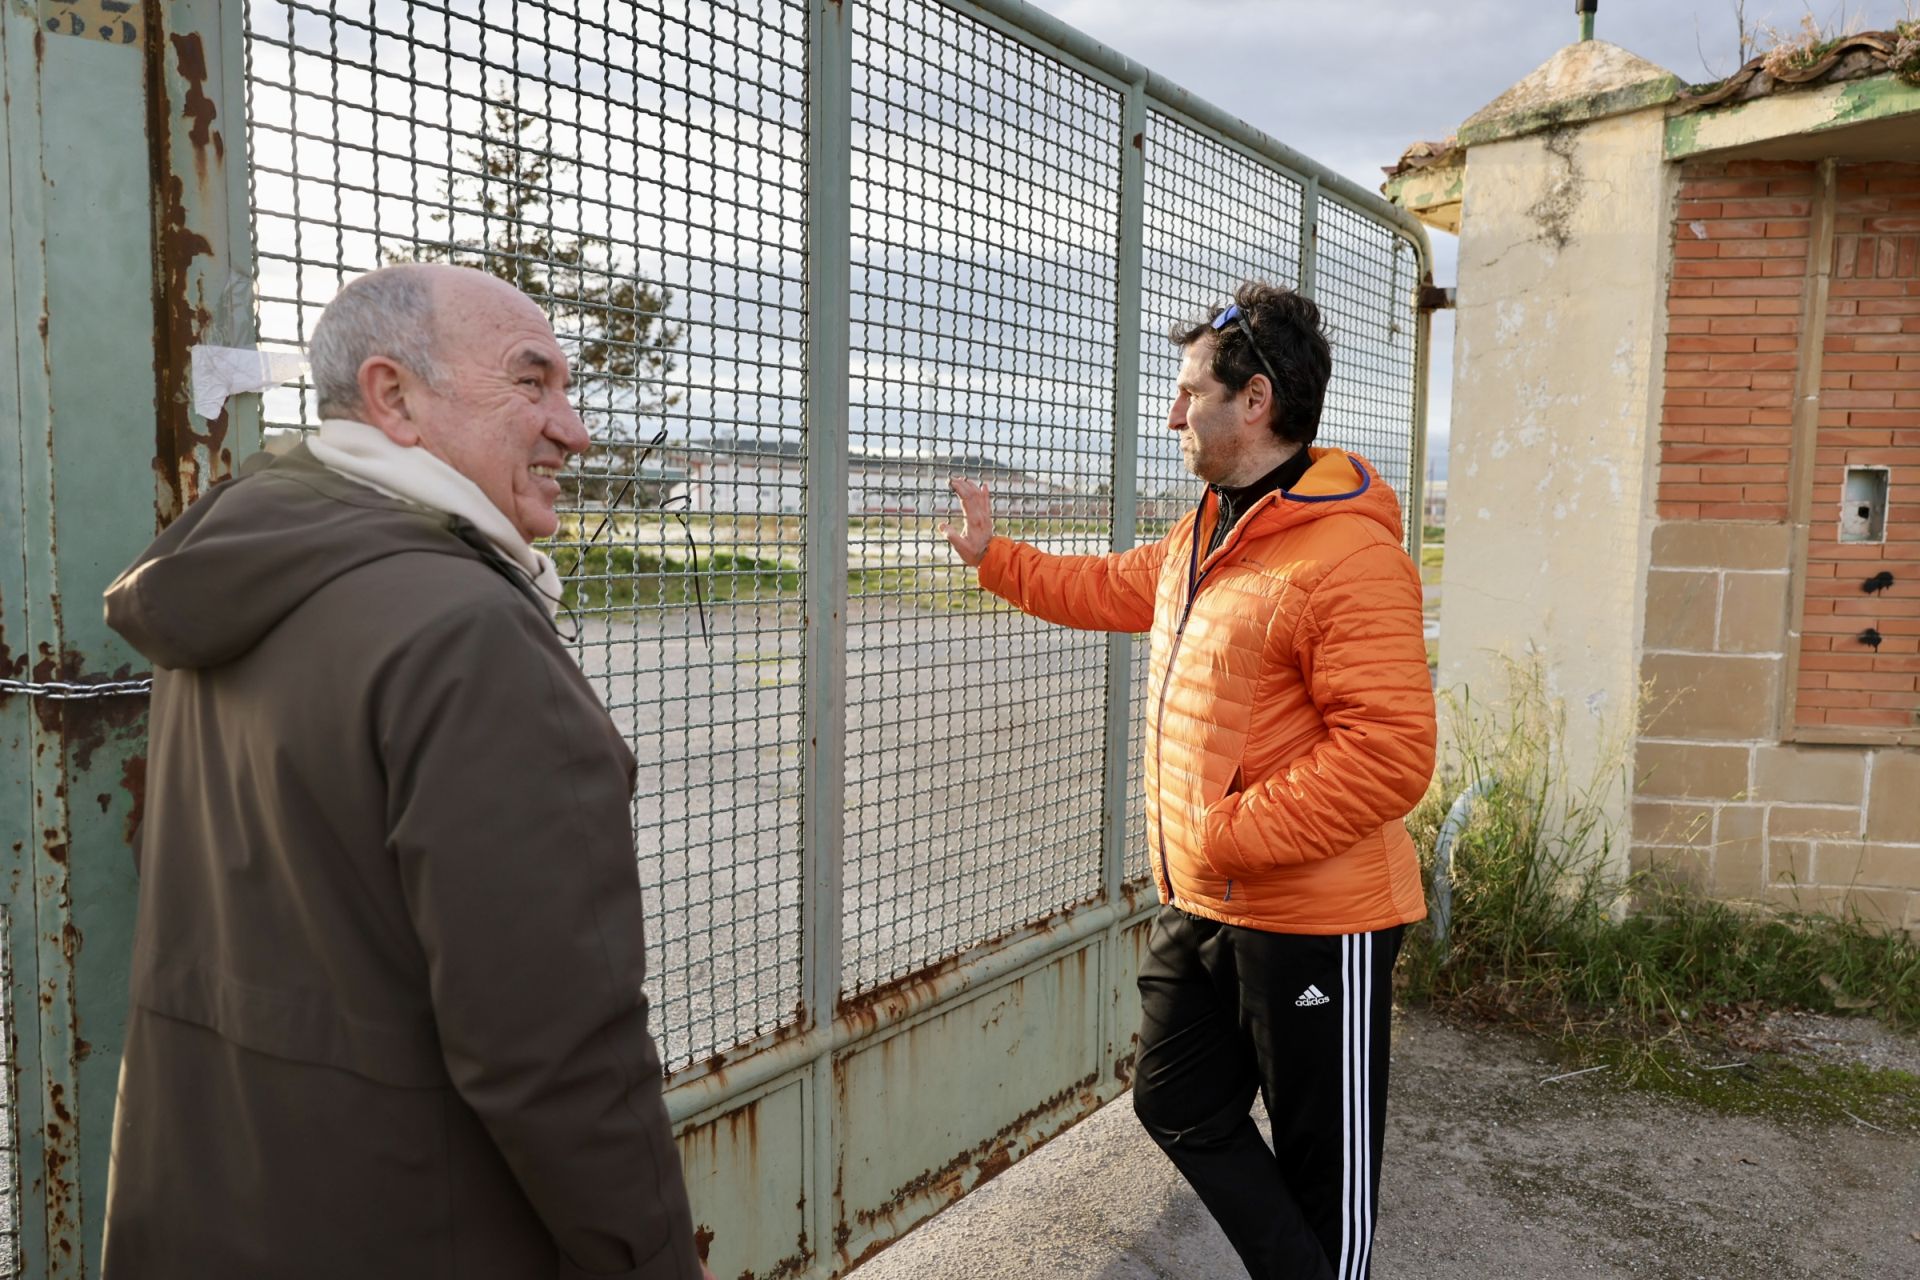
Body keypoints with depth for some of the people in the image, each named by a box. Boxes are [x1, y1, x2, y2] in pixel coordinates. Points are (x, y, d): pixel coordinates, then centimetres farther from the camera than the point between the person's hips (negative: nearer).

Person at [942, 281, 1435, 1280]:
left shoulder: (1350, 555, -22)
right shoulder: (1203, 534, 9)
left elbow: (1388, 754, -27)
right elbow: (1109, 588, 27)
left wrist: (1225, 838, -24)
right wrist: (992, 553, 26)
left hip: (1313, 918, -9)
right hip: (1198, 903, 9)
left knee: (1323, 1168, 9)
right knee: (1177, 1105, 20)